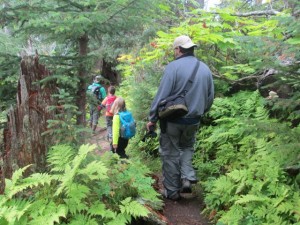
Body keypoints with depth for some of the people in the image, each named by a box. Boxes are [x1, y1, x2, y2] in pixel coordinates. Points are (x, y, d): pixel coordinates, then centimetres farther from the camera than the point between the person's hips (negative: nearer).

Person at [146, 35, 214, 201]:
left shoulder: (174, 66, -14)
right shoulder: (205, 69, 4)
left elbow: (162, 95, -16)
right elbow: (210, 98, 10)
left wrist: (152, 119, -8)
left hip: (172, 119, -4)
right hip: (193, 121, 5)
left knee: (170, 154, 11)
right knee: (187, 147, 28)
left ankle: (172, 191, 20)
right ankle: (187, 177, 9)